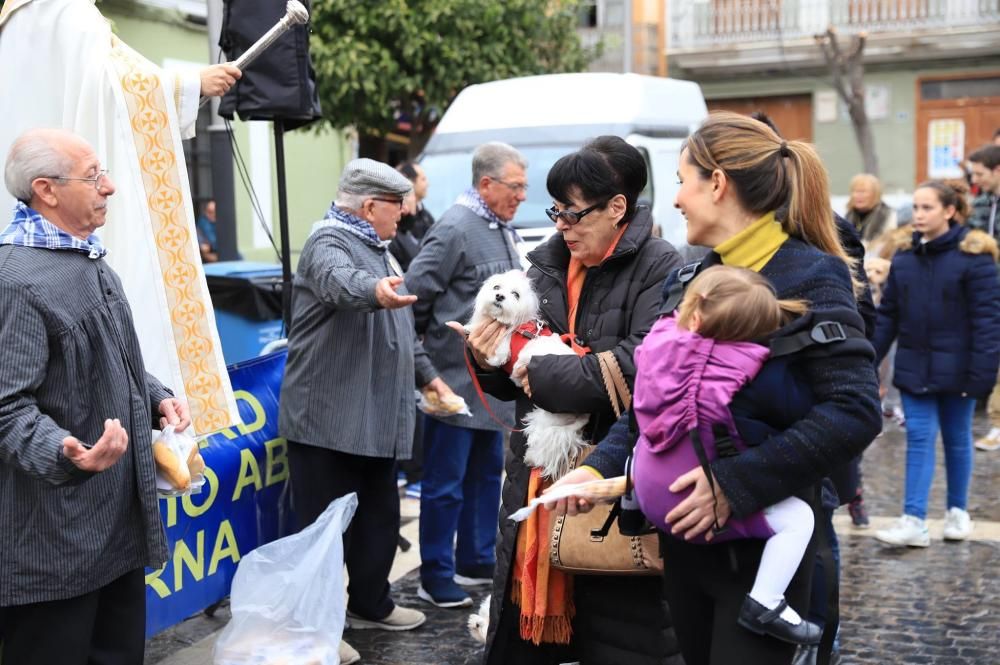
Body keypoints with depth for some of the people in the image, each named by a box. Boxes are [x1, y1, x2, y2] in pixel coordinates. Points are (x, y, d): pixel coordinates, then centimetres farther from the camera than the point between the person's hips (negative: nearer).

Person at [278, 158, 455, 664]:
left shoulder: (374, 249, 19)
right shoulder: (330, 242, -12)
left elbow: (401, 328, 29)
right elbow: (338, 281, -38)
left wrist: (426, 375, 30)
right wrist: (375, 290, -57)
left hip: (377, 418, 10)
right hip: (329, 418, -10)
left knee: (380, 516, 18)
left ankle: (369, 604, 34)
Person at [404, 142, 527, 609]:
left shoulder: (503, 229, 12)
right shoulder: (456, 229, -16)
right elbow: (415, 292, -17)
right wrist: (431, 342, -6)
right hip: (456, 379, -9)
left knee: (486, 473, 17)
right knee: (446, 482, 0)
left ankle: (476, 562, 30)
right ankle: (436, 577, 11)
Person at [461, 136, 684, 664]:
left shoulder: (659, 268, -9)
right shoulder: (546, 264, 11)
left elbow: (644, 364, -24)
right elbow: (515, 379, 16)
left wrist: (545, 374, -15)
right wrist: (488, 360, -7)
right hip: (538, 476, 6)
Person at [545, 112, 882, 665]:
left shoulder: (810, 276, -14)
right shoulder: (687, 281, 8)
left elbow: (856, 411, -24)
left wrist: (736, 483, -28)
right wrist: (600, 467, -7)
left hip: (760, 542, -7)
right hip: (684, 535, 7)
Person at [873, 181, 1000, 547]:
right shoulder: (905, 257, 4)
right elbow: (888, 314, 7)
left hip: (955, 367, -3)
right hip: (915, 366, 3)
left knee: (957, 440, 11)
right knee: (919, 439, 0)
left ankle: (957, 511, 26)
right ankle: (914, 520, -2)